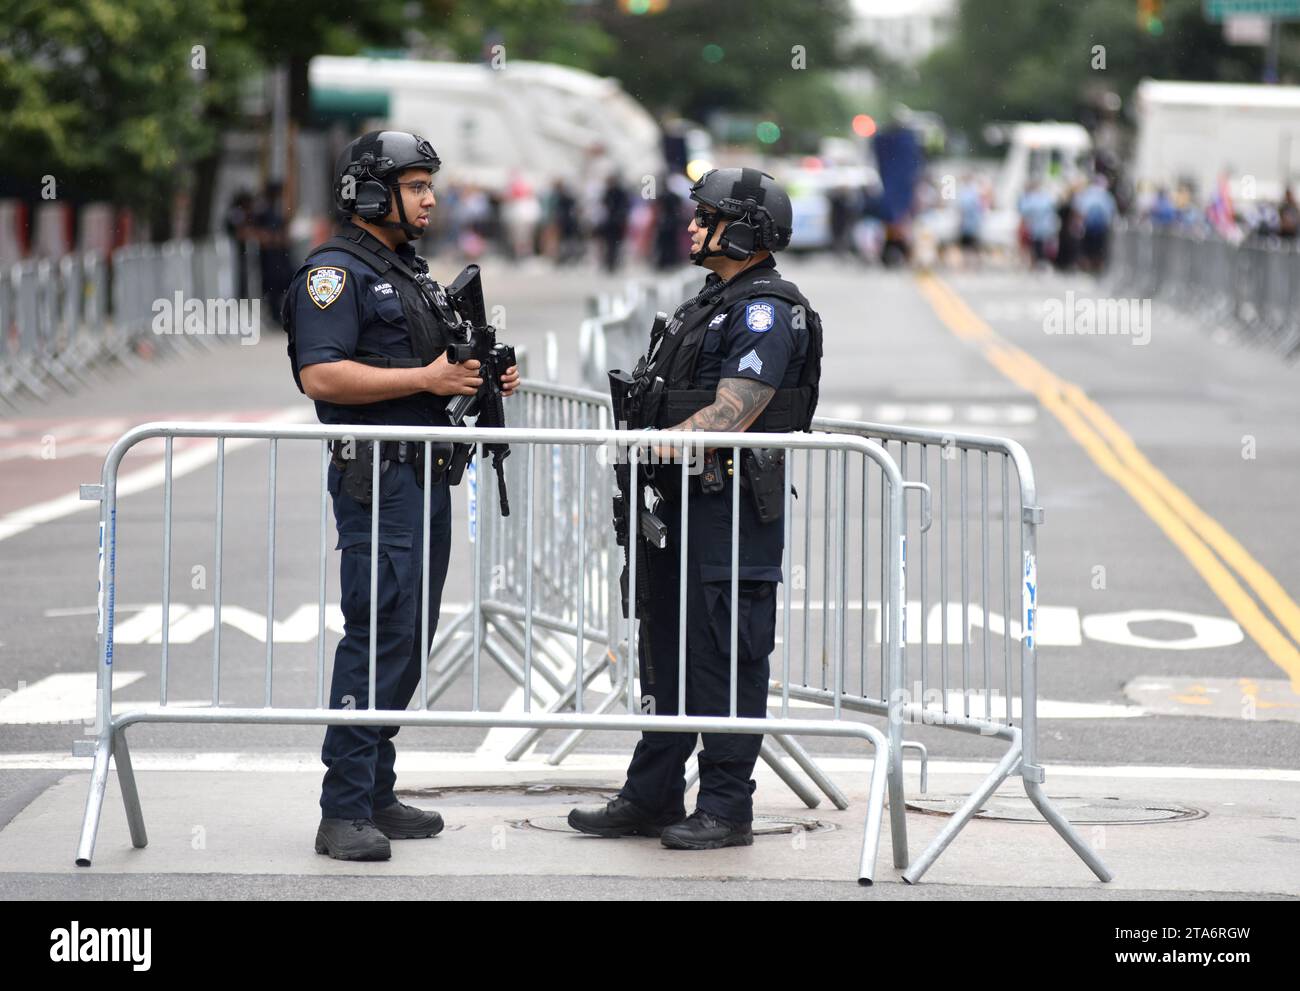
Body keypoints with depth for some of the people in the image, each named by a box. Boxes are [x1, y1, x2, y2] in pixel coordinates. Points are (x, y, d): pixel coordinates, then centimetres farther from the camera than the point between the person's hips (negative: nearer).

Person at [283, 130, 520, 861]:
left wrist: (482, 380, 7)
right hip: (377, 477, -9)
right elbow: (321, 375, -20)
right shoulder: (336, 272, -9)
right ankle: (344, 812, -11)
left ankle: (376, 793, 18)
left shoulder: (412, 272, 20)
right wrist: (425, 378, -19)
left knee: (410, 640, 11)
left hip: (427, 476, 10)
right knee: (378, 635, -13)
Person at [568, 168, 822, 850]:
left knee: (727, 661, -5)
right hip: (680, 510, 10)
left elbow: (730, 417, -21)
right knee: (667, 657, 14)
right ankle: (652, 799, 22)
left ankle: (726, 810, 0)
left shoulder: (768, 310, -13)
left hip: (732, 514, -10)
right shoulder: (712, 302, 19)